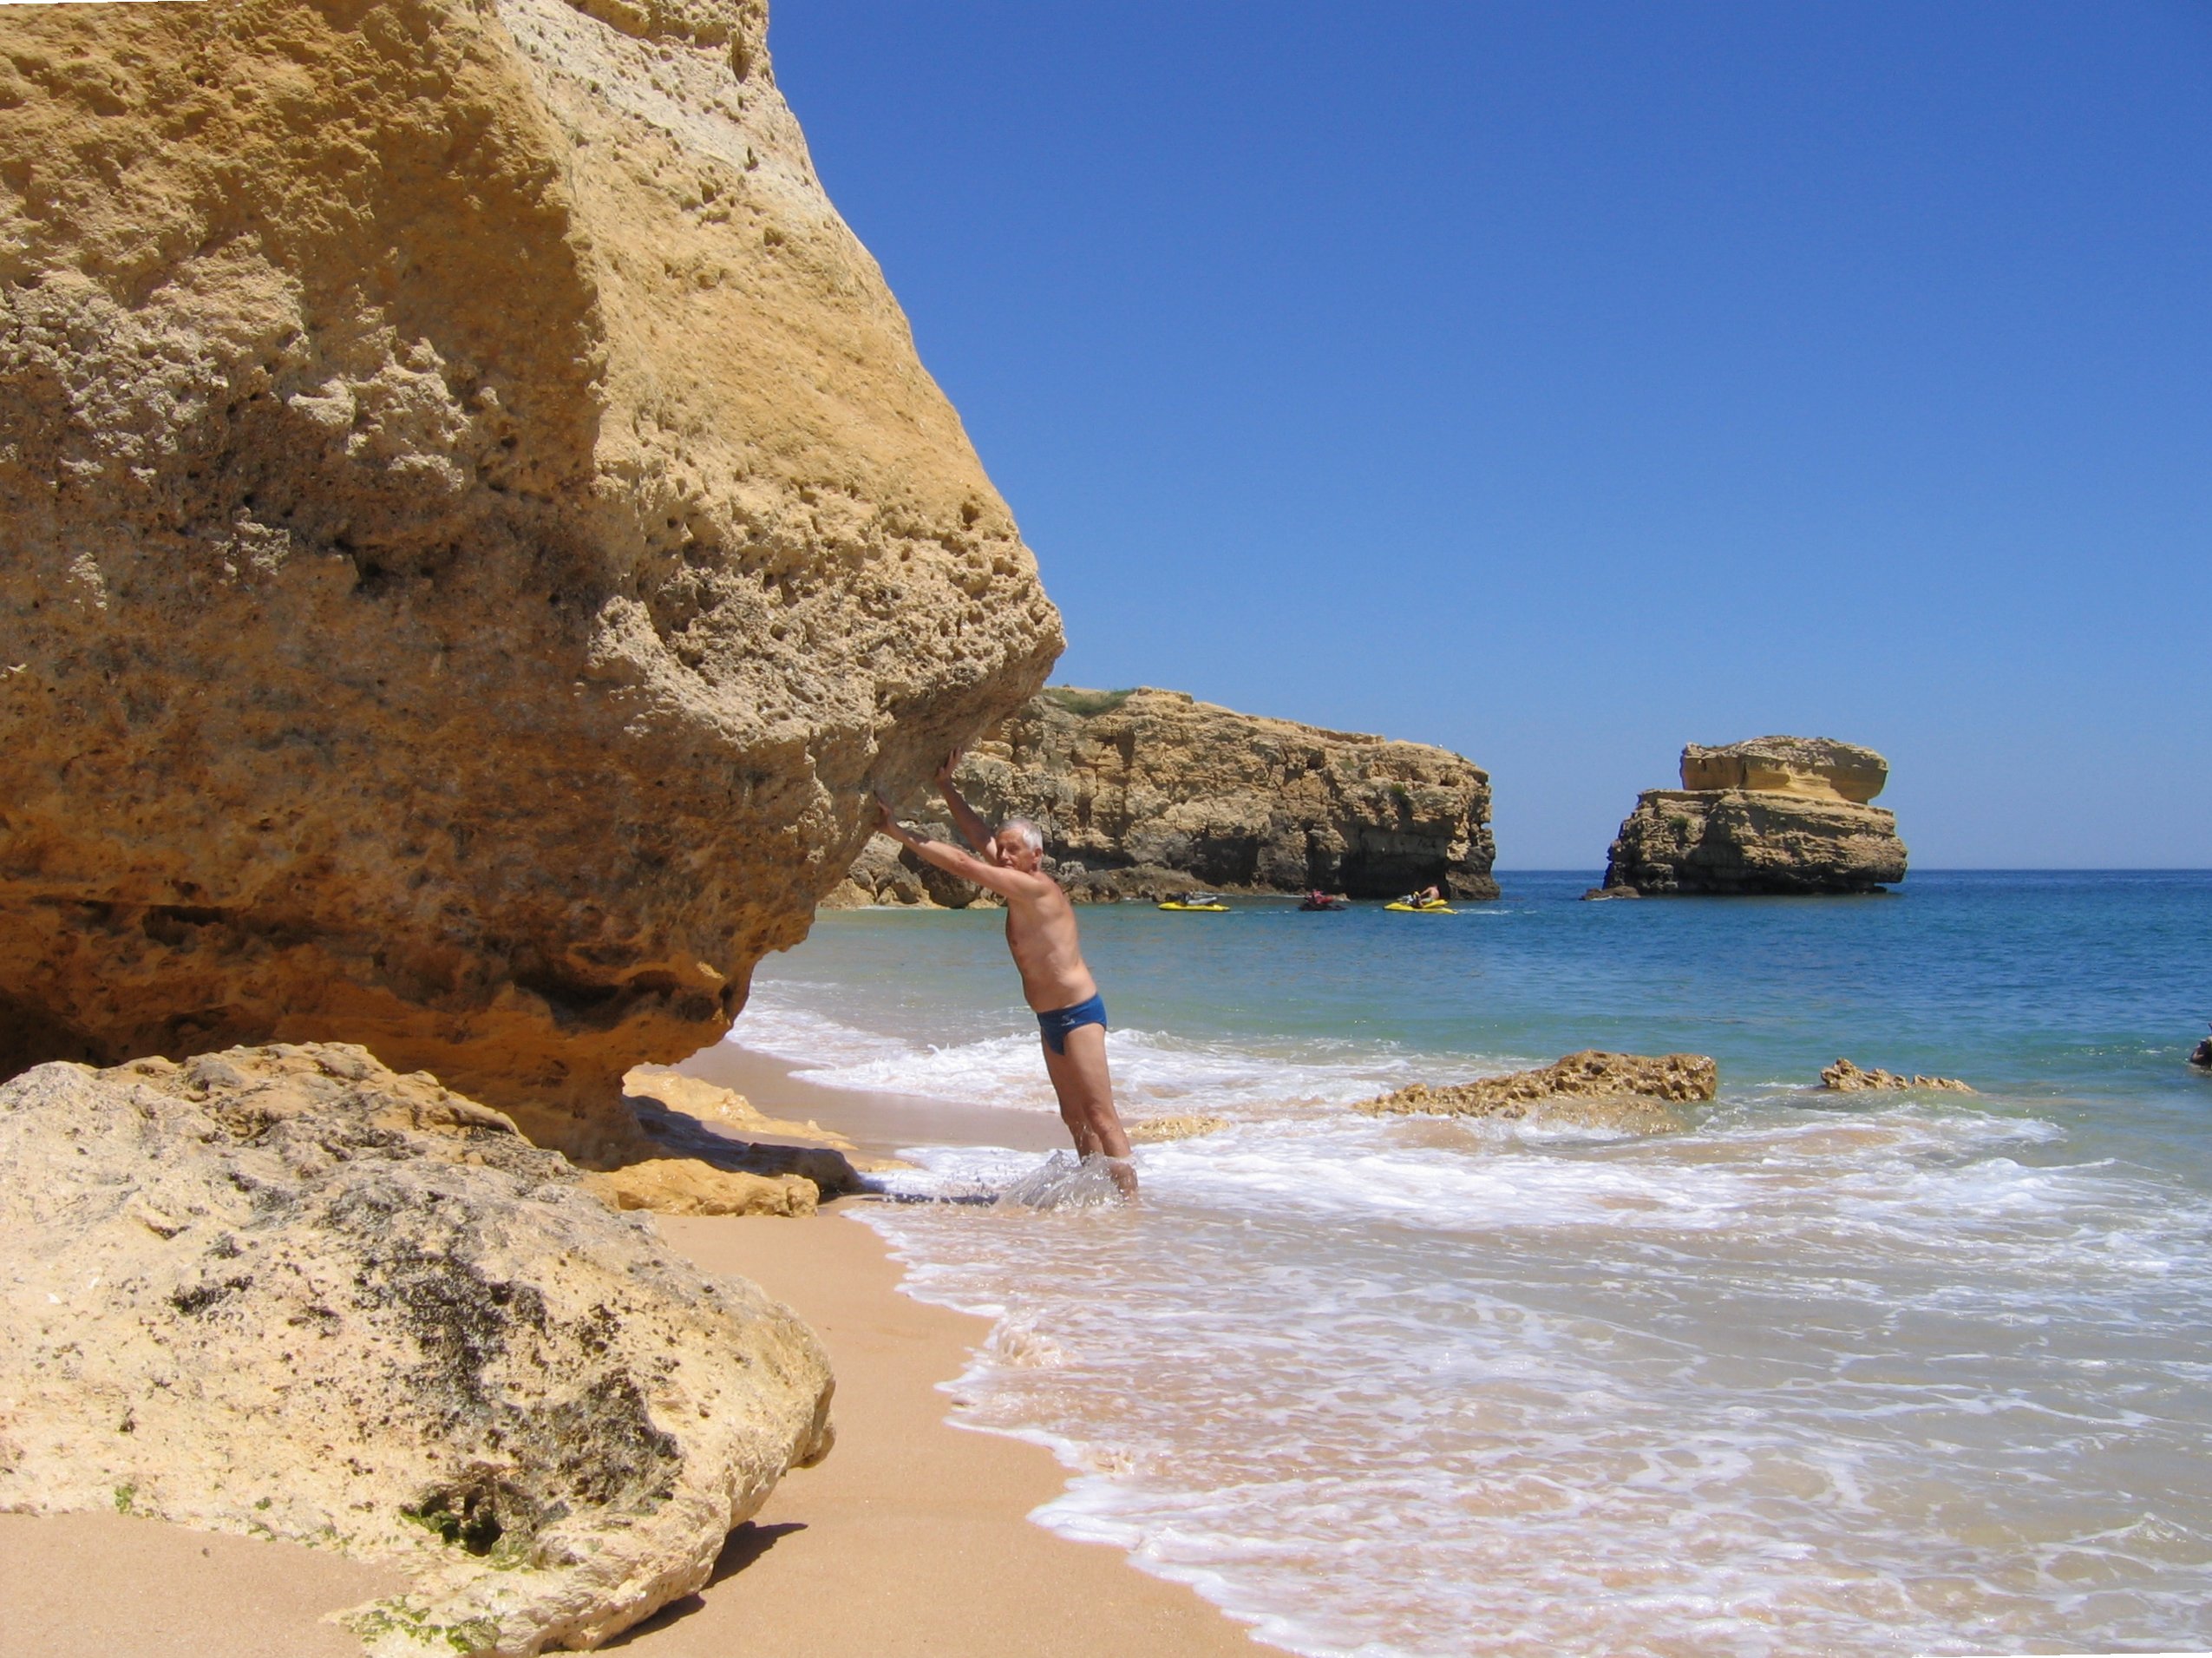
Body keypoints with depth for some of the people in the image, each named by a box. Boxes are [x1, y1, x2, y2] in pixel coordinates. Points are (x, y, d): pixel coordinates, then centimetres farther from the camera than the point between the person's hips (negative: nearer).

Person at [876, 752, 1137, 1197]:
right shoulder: (1020, 884, 8)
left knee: (1099, 1114, -11)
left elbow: (964, 865, -22)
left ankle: (1129, 1199, -11)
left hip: (1079, 1013, -10)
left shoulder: (1036, 888, -17)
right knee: (1074, 1117, 11)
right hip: (1050, 1019, 10)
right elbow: (978, 837, 14)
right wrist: (945, 786, 10)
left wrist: (901, 832, -20)